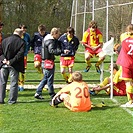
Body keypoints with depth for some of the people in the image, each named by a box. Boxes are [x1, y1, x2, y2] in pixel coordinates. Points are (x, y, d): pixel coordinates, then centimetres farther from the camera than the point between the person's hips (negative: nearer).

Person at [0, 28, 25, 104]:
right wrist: (11, 61, -13)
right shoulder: (21, 42, -6)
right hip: (14, 66, -3)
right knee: (14, 83, 6)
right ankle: (12, 100, 6)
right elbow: (20, 54, -15)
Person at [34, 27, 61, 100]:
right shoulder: (51, 41, -17)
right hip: (48, 61, -10)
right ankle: (52, 94, 9)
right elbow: (52, 50, -33)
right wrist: (62, 51, -41)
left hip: (45, 62, 10)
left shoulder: (47, 39, 16)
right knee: (50, 78, 0)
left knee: (45, 78, 16)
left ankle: (38, 93, 17)